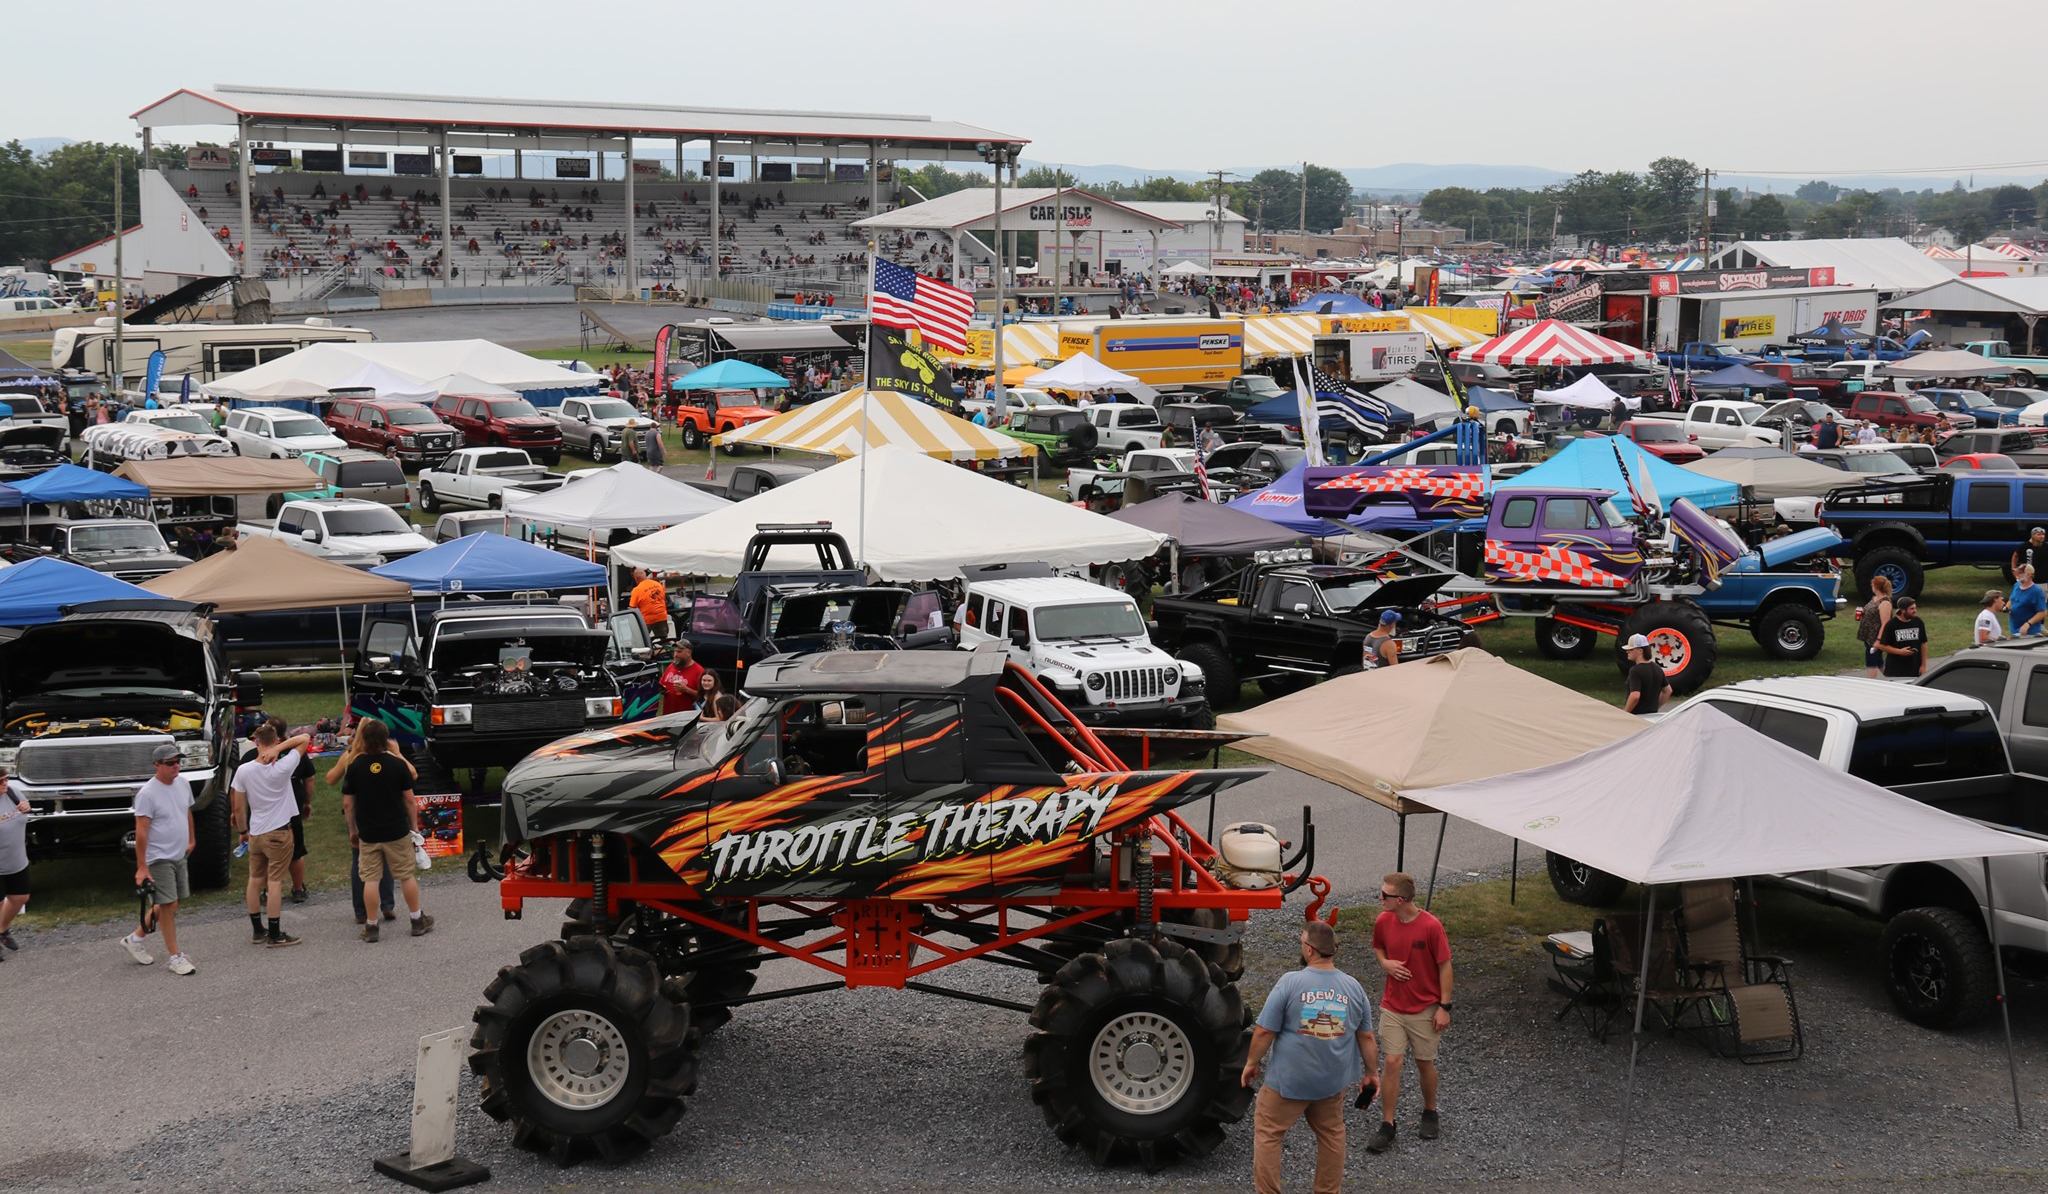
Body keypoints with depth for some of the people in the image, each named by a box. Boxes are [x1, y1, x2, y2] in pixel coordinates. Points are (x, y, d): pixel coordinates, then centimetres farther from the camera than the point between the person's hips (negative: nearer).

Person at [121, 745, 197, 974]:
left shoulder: (183, 783, 5)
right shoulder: (147, 793, -18)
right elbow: (141, 831, -18)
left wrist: (191, 840, 23)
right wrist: (141, 867, -20)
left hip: (180, 856, 8)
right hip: (159, 858, -8)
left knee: (170, 906, 13)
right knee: (167, 906, -4)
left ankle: (135, 939, 28)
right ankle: (176, 957, 3)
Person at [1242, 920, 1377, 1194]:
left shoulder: (1290, 982, -16)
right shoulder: (1354, 987, -2)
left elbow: (1264, 1031, -13)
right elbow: (1366, 1038, 5)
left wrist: (1251, 1063, 1)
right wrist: (1371, 1073, 17)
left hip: (1288, 1079, -4)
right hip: (1333, 1080, 5)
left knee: (1267, 1133, 8)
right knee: (1331, 1134, 20)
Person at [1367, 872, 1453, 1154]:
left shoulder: (1431, 926, -19)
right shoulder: (1383, 922, -6)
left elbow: (1445, 966, -10)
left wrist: (1444, 1007, -10)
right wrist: (1385, 963, -8)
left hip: (1425, 1008, -3)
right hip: (1392, 1006, 3)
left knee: (1425, 1062, 12)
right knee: (1391, 1062, -3)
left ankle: (1430, 1114, 36)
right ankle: (1387, 1126, 5)